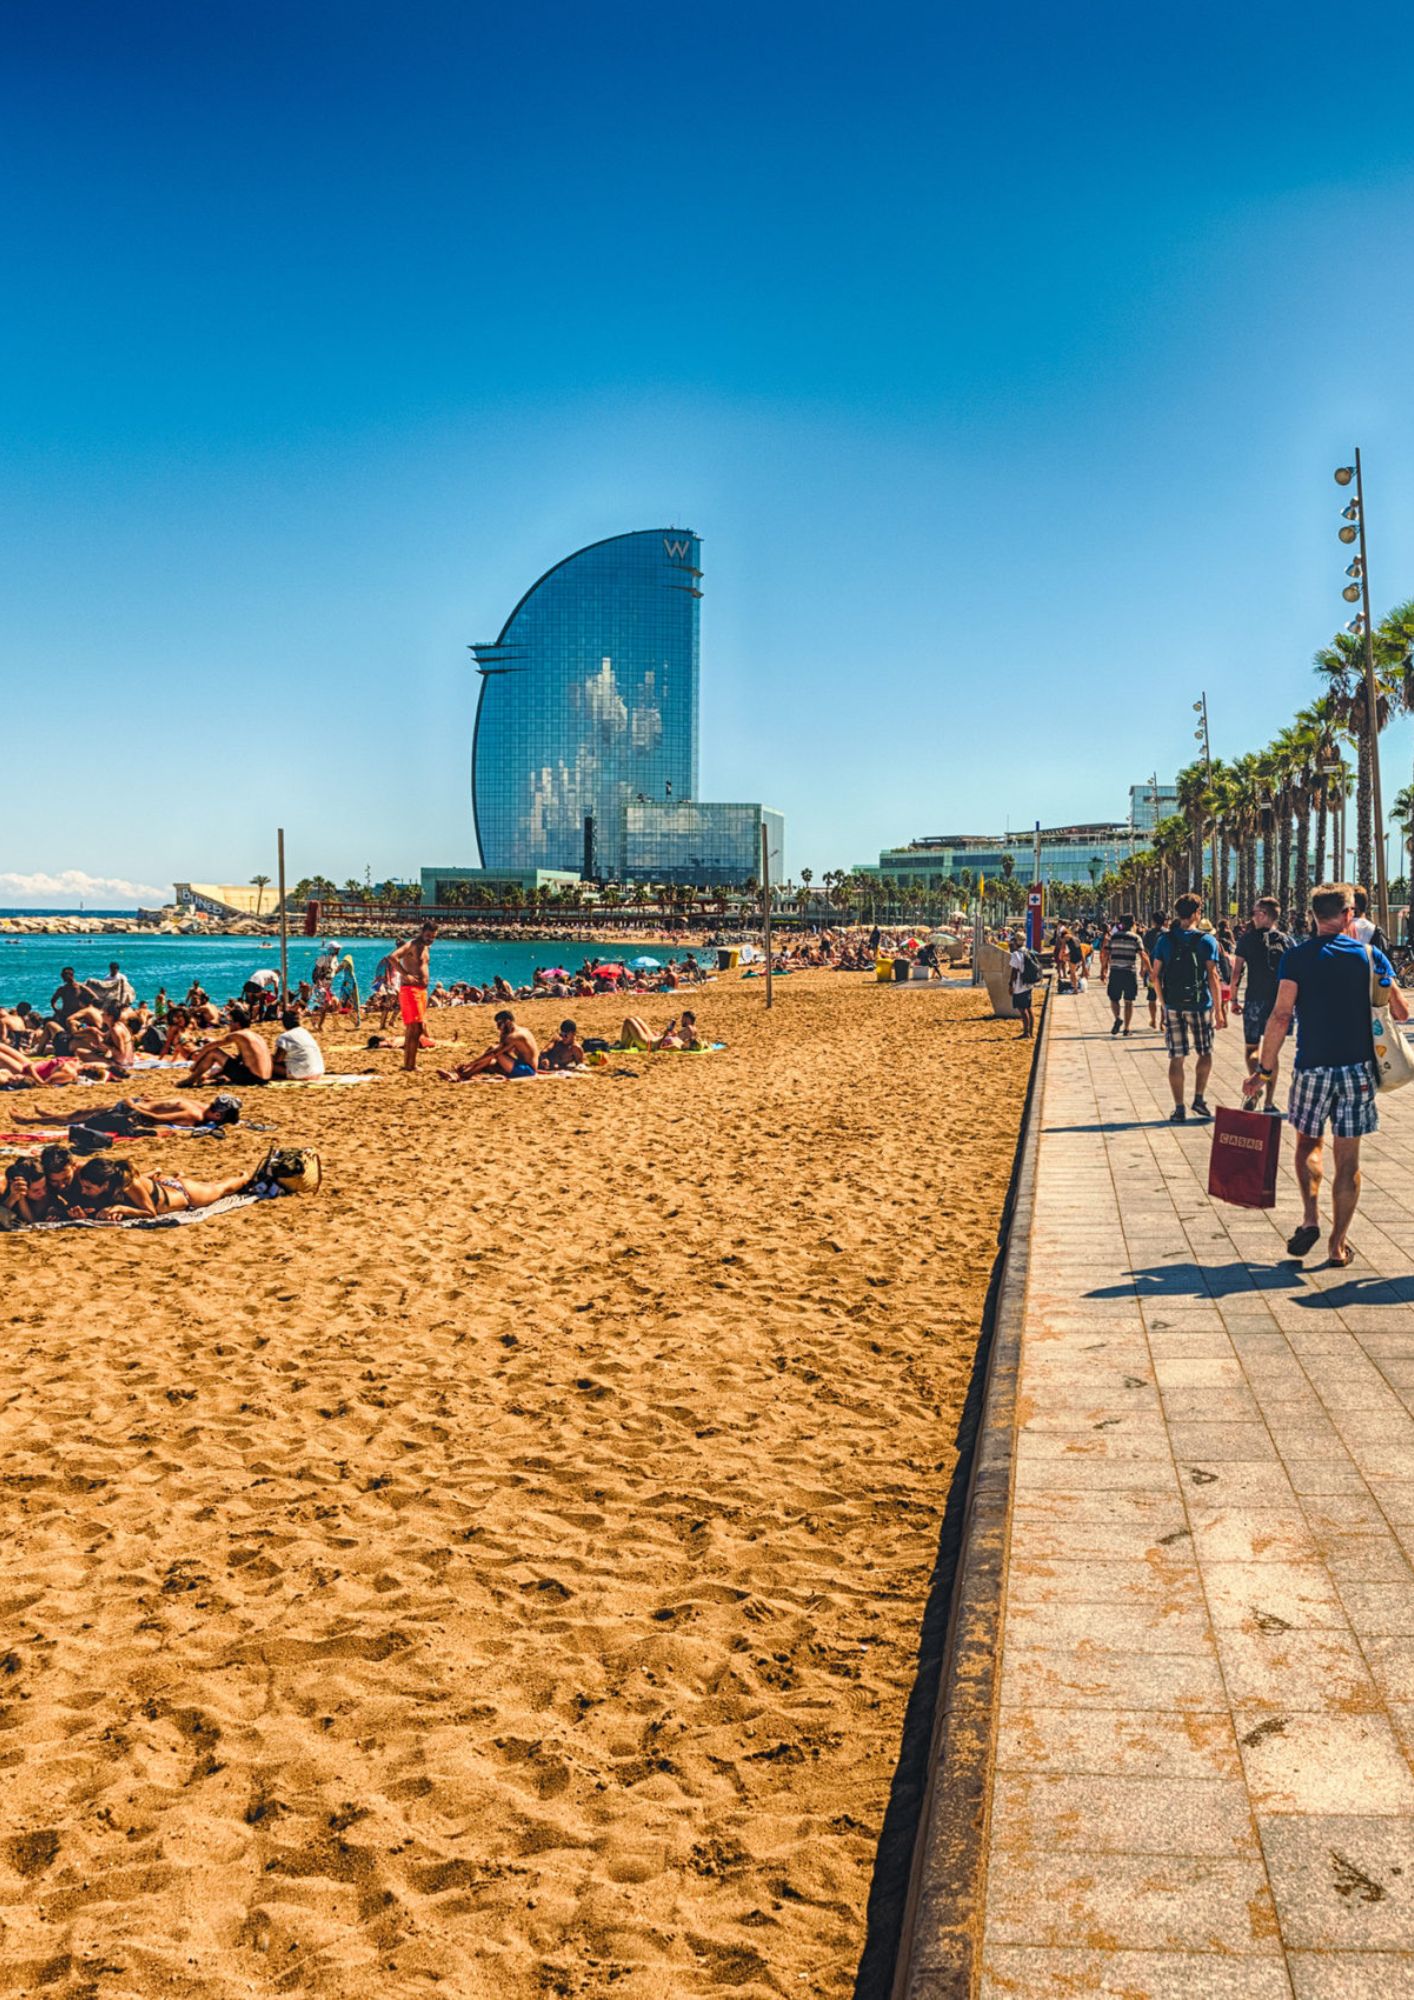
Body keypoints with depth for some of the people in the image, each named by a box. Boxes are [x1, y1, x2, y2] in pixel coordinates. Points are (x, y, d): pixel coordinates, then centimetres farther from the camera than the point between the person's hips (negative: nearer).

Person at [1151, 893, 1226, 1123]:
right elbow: (1213, 977, -10)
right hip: (1199, 1004, -2)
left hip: (1172, 1006, 2)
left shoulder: (1165, 940, 3)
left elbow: (1156, 975, 4)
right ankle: (1199, 1099, 12)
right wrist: (1218, 1009, -7)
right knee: (1205, 1053, 18)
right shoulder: (1206, 940, -6)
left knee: (1176, 1058, 5)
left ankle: (1179, 1109, 6)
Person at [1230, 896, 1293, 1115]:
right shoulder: (1288, 941, 3)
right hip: (1280, 1002, 2)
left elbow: (1237, 972, -6)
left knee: (1252, 1048, 11)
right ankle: (1270, 1102, 12)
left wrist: (1233, 998, 4)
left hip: (1255, 1001, -2)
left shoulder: (1248, 939, -5)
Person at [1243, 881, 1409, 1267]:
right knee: (1348, 1157, 8)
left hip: (1312, 1066, 0)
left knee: (1309, 1142, 20)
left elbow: (1281, 1014, -11)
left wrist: (1264, 1068, -6)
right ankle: (1338, 1245, 11)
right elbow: (1401, 1012, 1)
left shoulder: (1296, 956, -3)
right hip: (1358, 1067, 0)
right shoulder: (1370, 955, 0)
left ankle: (1310, 1217, 3)